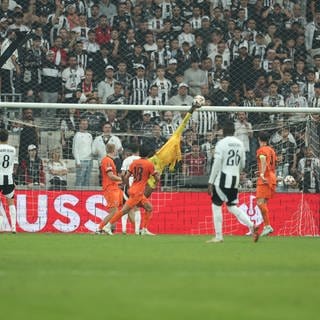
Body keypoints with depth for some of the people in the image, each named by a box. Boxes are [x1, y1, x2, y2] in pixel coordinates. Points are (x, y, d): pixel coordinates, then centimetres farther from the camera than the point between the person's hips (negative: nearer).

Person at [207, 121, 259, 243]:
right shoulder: (240, 144, 9)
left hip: (223, 178, -6)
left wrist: (210, 182, -10)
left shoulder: (221, 143, -9)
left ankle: (218, 236, 2)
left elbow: (216, 164, -13)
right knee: (232, 207, 13)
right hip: (235, 179, 6)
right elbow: (242, 165, 14)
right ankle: (251, 226, -6)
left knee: (216, 205, 3)